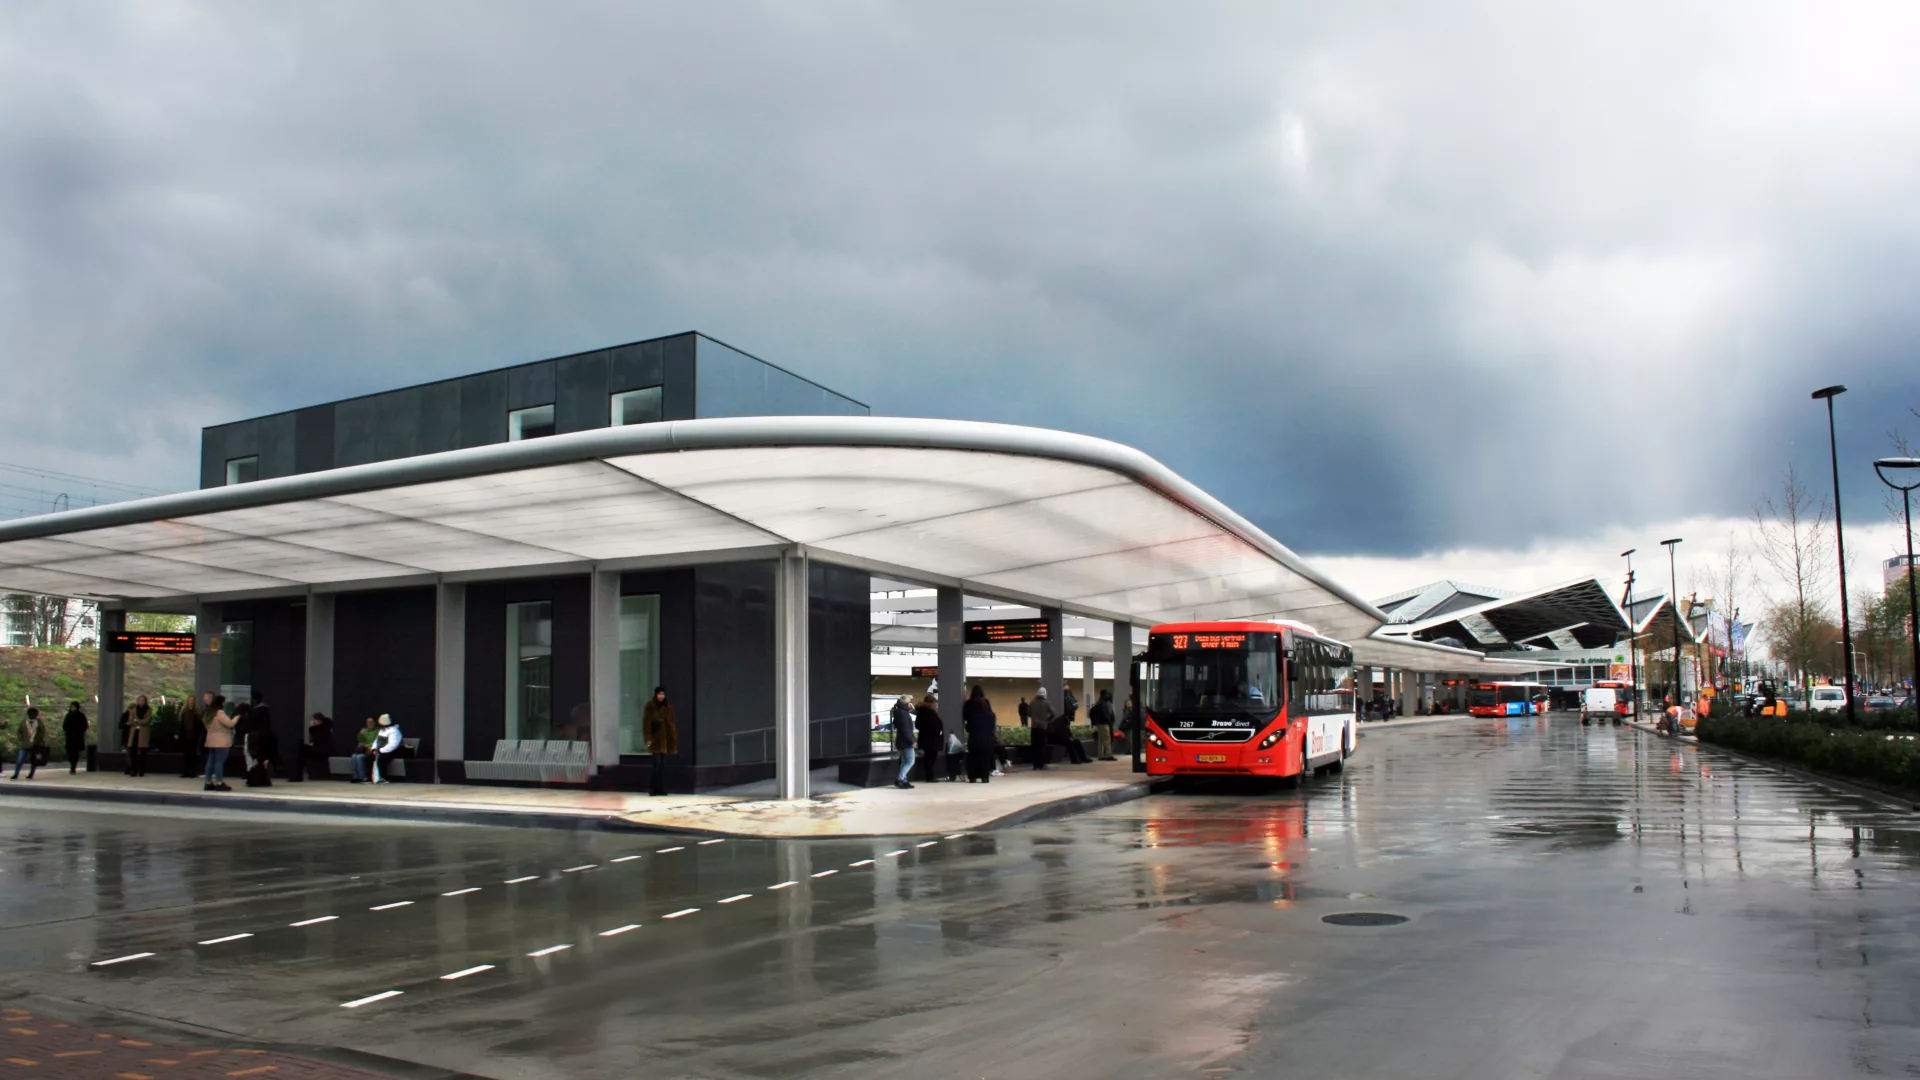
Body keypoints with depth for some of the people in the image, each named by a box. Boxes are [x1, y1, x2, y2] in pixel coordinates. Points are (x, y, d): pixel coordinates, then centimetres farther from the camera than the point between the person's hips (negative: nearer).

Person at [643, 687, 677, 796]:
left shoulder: (668, 707, 8)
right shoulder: (650, 706, -3)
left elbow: (672, 723, 10)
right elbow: (646, 722, -5)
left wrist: (674, 738, 5)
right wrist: (648, 738, -11)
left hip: (666, 738, 4)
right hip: (655, 738, -4)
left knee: (663, 763, 7)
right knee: (657, 762, -11)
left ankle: (662, 788, 11)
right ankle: (654, 788, -4)